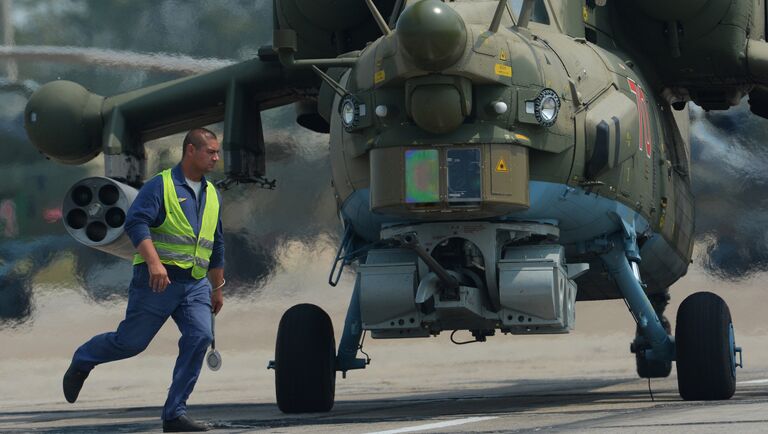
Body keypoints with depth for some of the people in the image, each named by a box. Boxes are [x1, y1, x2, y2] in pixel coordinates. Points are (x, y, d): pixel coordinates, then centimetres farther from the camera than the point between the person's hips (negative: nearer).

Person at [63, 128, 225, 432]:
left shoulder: (212, 195, 17)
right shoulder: (160, 185, -6)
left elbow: (216, 246, 26)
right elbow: (136, 222, -19)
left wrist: (218, 288, 27)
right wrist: (154, 262, -31)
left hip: (195, 285, 6)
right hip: (157, 281, -5)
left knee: (200, 336, -15)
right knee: (131, 341, 1)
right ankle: (82, 361, 32)